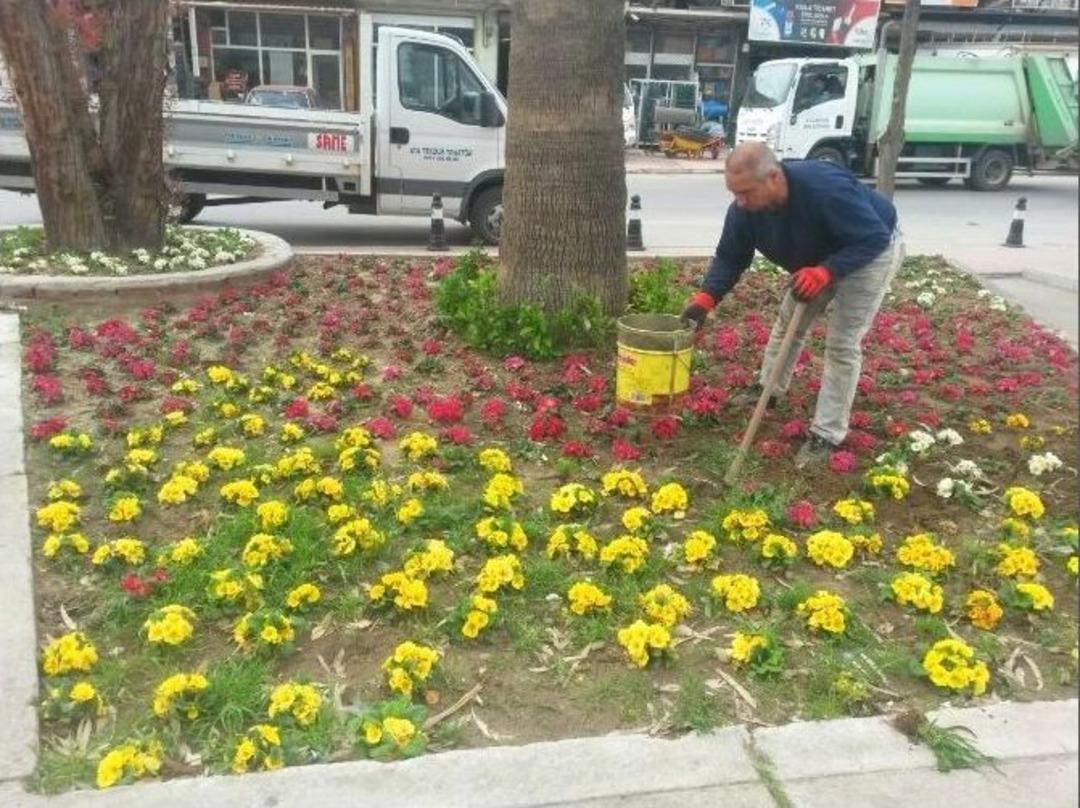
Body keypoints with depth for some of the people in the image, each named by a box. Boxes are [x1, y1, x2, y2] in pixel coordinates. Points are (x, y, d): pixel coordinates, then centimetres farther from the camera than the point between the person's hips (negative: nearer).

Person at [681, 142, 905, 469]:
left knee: (842, 342, -10)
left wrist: (825, 271, -48)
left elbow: (874, 238, -36)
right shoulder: (745, 207, -23)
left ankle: (826, 436, -3)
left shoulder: (826, 188, -43)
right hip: (819, 259, 6)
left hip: (871, 252, -6)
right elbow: (730, 256, -13)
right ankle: (768, 390, 37)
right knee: (789, 320, 13)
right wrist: (706, 297, -29)